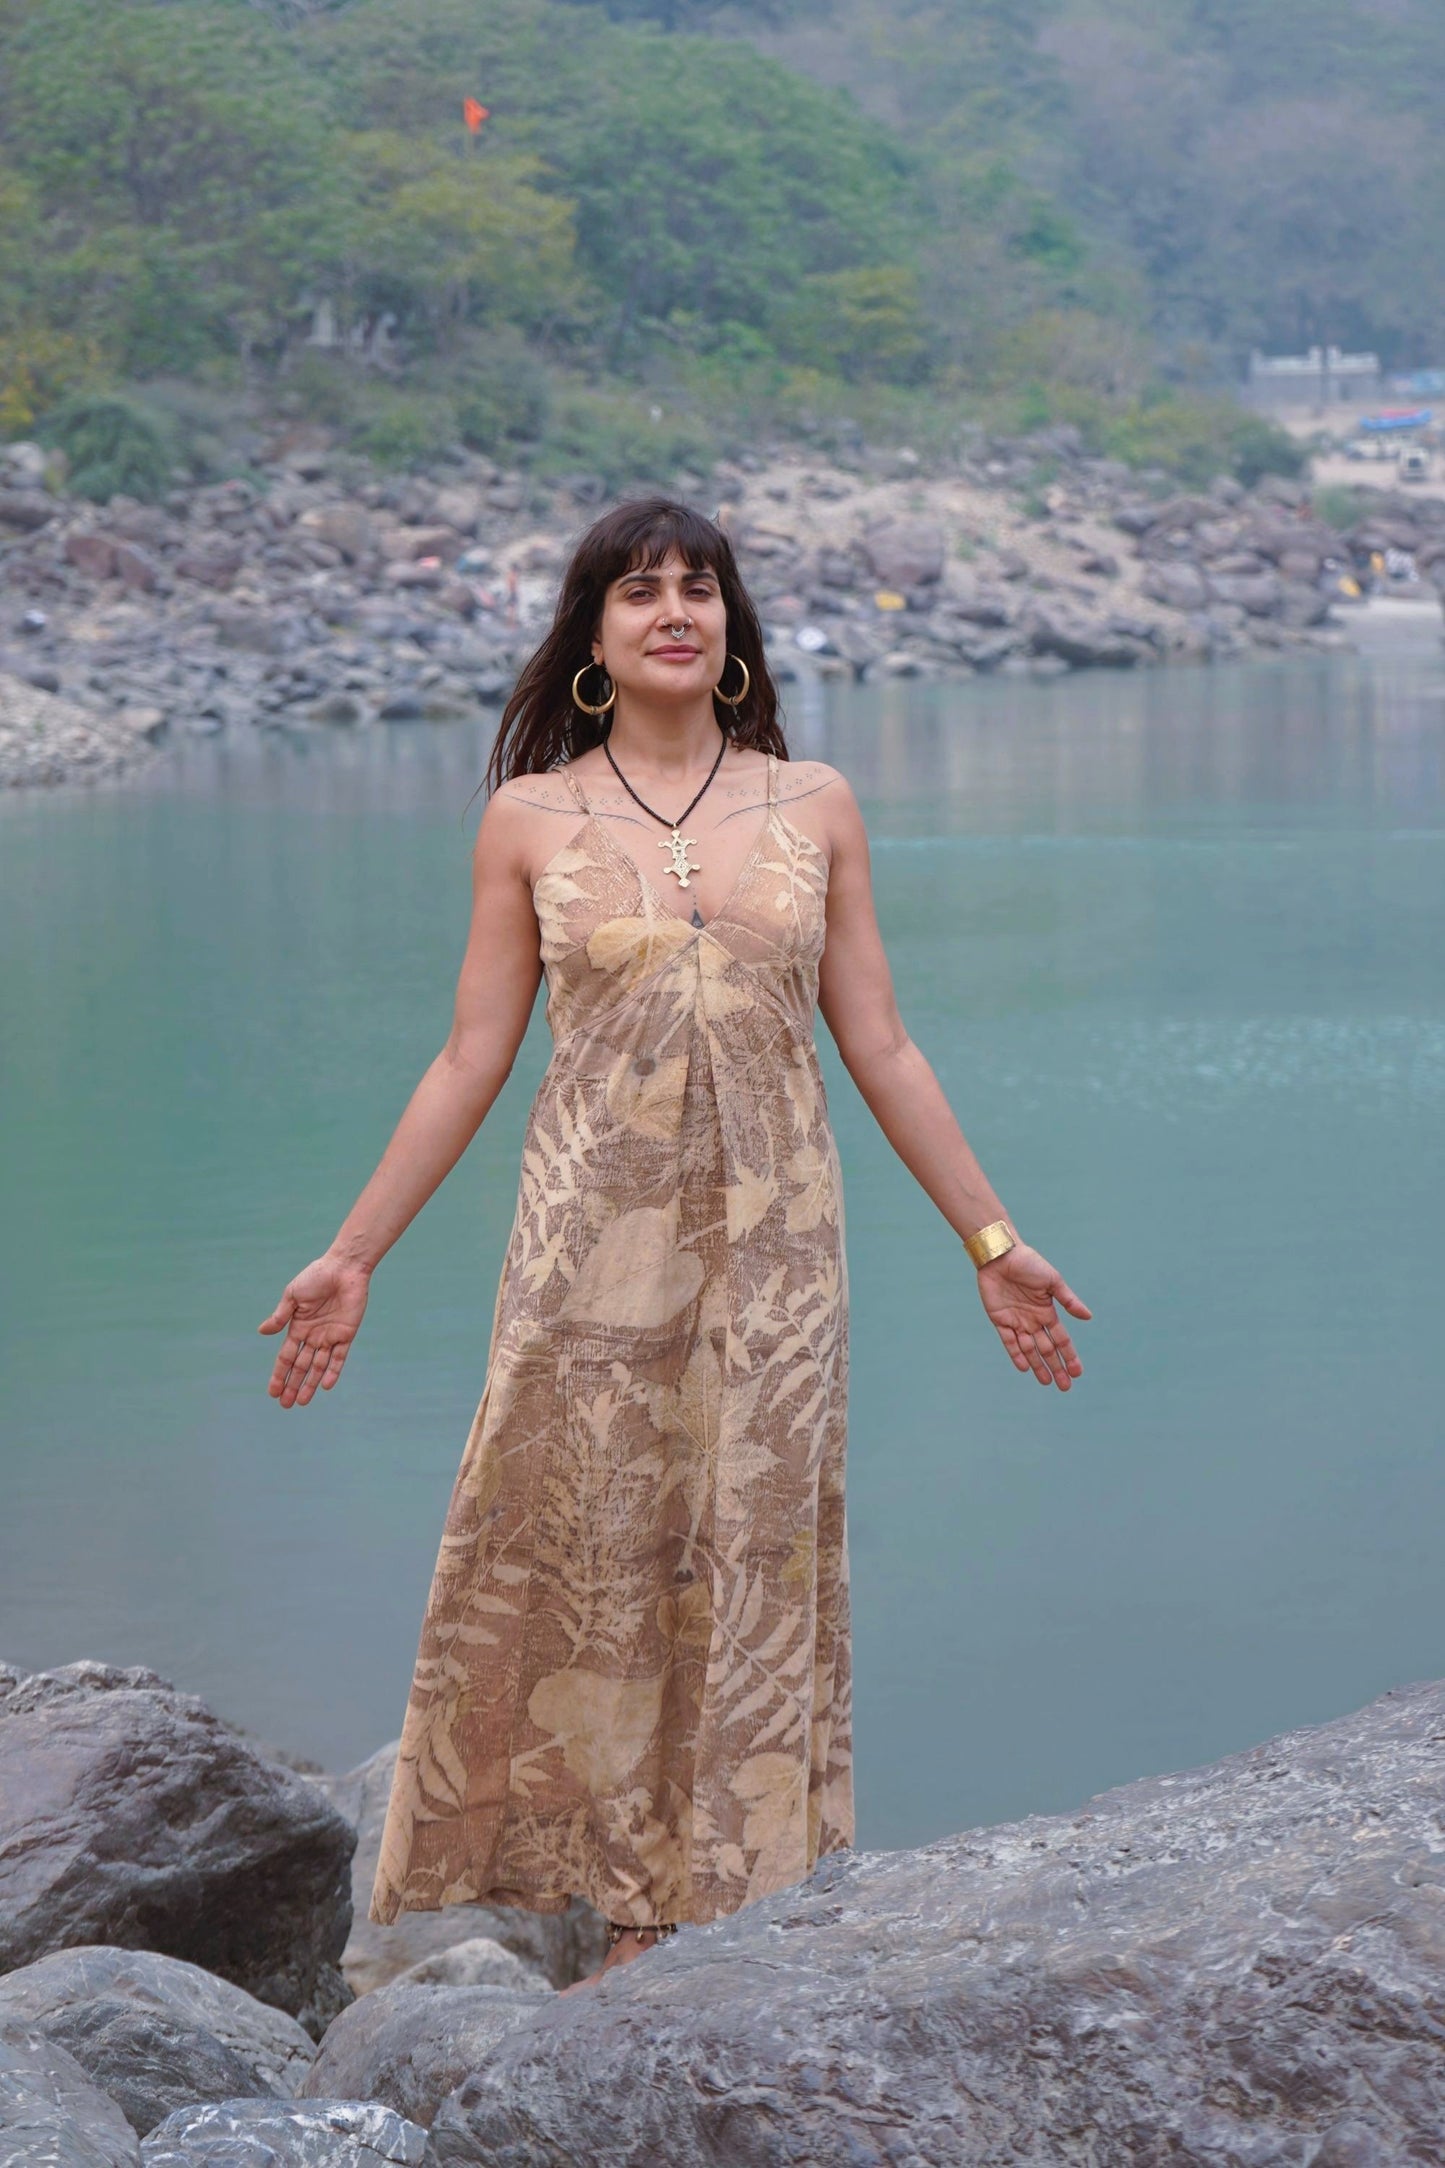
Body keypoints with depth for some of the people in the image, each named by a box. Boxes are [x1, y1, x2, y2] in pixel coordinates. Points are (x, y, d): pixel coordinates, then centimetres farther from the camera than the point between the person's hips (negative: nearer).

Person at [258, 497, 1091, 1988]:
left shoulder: (813, 807, 6)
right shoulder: (530, 820, 4)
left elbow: (878, 1049, 10)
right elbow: (470, 1062, 6)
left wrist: (992, 1240, 9)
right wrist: (351, 1254, 3)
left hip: (767, 1249, 1)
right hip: (594, 1243, -1)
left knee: (752, 1567, 3)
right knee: (580, 1560, -1)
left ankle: (727, 1908, 13)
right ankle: (629, 1915, 9)